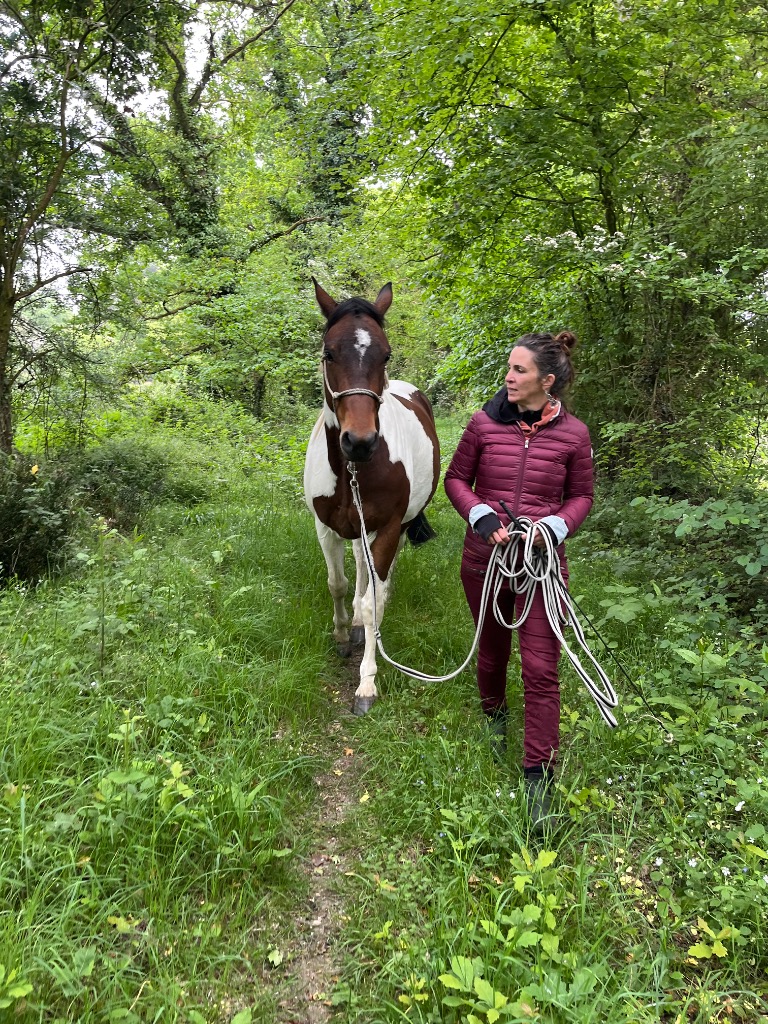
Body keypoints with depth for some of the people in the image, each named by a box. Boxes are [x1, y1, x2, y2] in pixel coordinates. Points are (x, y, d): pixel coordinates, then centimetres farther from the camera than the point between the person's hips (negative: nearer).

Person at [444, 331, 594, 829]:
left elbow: (582, 495, 4)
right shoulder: (484, 423, -6)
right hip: (484, 560, 2)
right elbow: (456, 478, 4)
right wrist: (479, 514, -13)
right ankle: (495, 713, 53)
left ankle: (539, 778, 11)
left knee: (542, 670, -2)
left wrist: (555, 526, -15)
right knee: (492, 651, 20)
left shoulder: (573, 433, -7)